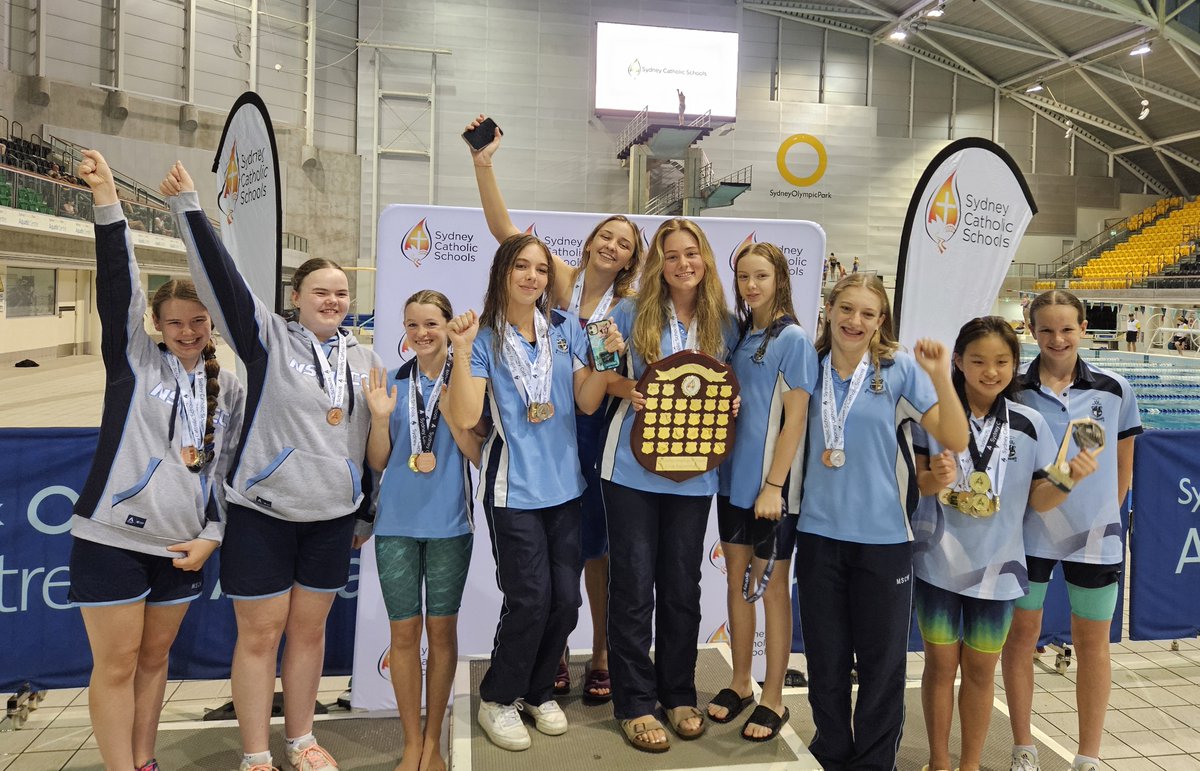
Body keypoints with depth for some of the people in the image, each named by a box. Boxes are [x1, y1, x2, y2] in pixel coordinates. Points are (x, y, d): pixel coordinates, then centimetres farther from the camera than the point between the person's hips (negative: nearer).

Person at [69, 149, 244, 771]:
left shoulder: (229, 389, 7)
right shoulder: (135, 359, -2)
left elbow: (231, 467, 9)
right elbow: (118, 290, -16)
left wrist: (212, 537, 0)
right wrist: (107, 204, -28)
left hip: (183, 546, 4)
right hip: (112, 539, -3)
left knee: (155, 658, 15)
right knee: (116, 665, 2)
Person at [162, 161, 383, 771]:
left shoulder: (363, 358, 8)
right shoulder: (268, 338, -4)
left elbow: (373, 437, 13)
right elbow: (220, 275, -15)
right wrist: (187, 204, -21)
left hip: (333, 516, 4)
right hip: (263, 514, -3)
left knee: (309, 628, 13)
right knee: (260, 633, 4)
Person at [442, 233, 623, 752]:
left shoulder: (567, 329, 5)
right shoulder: (484, 337, -5)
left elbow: (587, 403, 4)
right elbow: (464, 417, -14)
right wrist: (461, 351, -21)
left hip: (564, 485, 4)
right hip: (514, 489, -4)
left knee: (565, 600, 7)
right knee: (530, 601, -5)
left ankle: (538, 691, 31)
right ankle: (498, 700, 19)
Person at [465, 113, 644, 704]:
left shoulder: (631, 304, 2)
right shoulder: (562, 278, 0)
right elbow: (504, 229, -8)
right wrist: (483, 165, -16)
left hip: (597, 433, 0)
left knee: (594, 546, 10)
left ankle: (601, 656, 26)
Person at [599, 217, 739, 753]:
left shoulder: (723, 325, 6)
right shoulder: (632, 313, -1)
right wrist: (627, 389, -16)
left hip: (693, 473, 2)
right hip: (632, 468, -2)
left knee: (682, 587, 12)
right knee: (633, 587, 3)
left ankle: (679, 695, 29)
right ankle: (635, 704, 17)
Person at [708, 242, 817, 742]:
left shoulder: (793, 339, -10)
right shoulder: (738, 334, 9)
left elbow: (795, 418, -13)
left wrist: (774, 485, -16)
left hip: (770, 482, -6)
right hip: (733, 475, 6)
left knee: (771, 587, 4)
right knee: (737, 578, 14)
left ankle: (773, 699, 18)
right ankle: (740, 682, 29)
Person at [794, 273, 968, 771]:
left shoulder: (900, 368, -3)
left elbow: (955, 441, -9)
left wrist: (941, 376, -21)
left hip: (883, 536, -2)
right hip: (819, 531, 2)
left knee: (882, 662, 7)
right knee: (826, 660, 12)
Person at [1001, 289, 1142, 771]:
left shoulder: (1114, 389, -1)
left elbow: (1123, 465, 8)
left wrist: (1105, 515, 8)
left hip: (1095, 535, 1)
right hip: (1027, 531, 0)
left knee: (1092, 643, 10)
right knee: (1021, 634, 8)